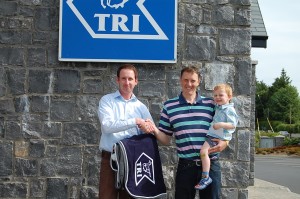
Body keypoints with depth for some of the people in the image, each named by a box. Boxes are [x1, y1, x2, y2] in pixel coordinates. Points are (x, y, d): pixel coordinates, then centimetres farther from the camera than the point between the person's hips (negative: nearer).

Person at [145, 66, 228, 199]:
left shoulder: (211, 104, 4)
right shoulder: (169, 106, 5)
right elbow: (166, 139, 7)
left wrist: (224, 143, -11)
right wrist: (155, 131, -13)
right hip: (185, 166, 0)